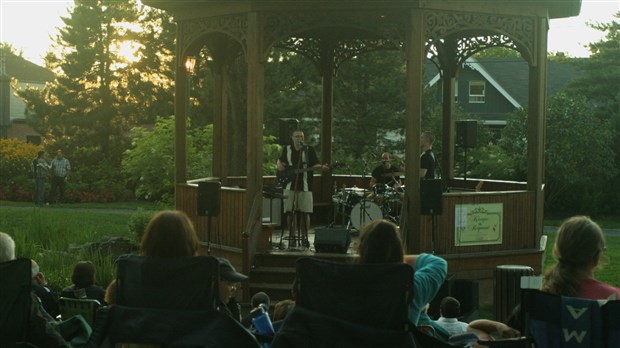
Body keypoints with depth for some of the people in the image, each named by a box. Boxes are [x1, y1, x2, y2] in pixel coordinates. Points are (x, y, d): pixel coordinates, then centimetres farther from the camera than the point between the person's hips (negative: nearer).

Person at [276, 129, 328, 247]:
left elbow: (314, 165, 1)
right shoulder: (287, 149, 10)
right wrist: (280, 165, 4)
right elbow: (280, 160, 25)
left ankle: (304, 237, 6)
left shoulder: (309, 150, 3)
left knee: (305, 213, -2)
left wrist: (322, 167, -19)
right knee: (291, 212, 2)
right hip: (290, 186, 2)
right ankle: (292, 236, 11)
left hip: (305, 186, -2)